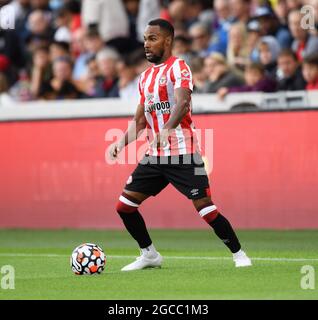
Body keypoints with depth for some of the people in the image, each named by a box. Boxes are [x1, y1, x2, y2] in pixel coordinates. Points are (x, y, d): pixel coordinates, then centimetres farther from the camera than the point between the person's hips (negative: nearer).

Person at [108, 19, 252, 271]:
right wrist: (122, 141, 5)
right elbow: (140, 120, 22)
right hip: (155, 156, 8)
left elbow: (182, 103, -26)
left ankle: (239, 254, 4)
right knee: (124, 206, 2)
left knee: (206, 209, -12)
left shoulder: (178, 67, -7)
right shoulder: (146, 77, 17)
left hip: (183, 155, -8)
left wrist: (167, 129, -43)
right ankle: (150, 255, 17)